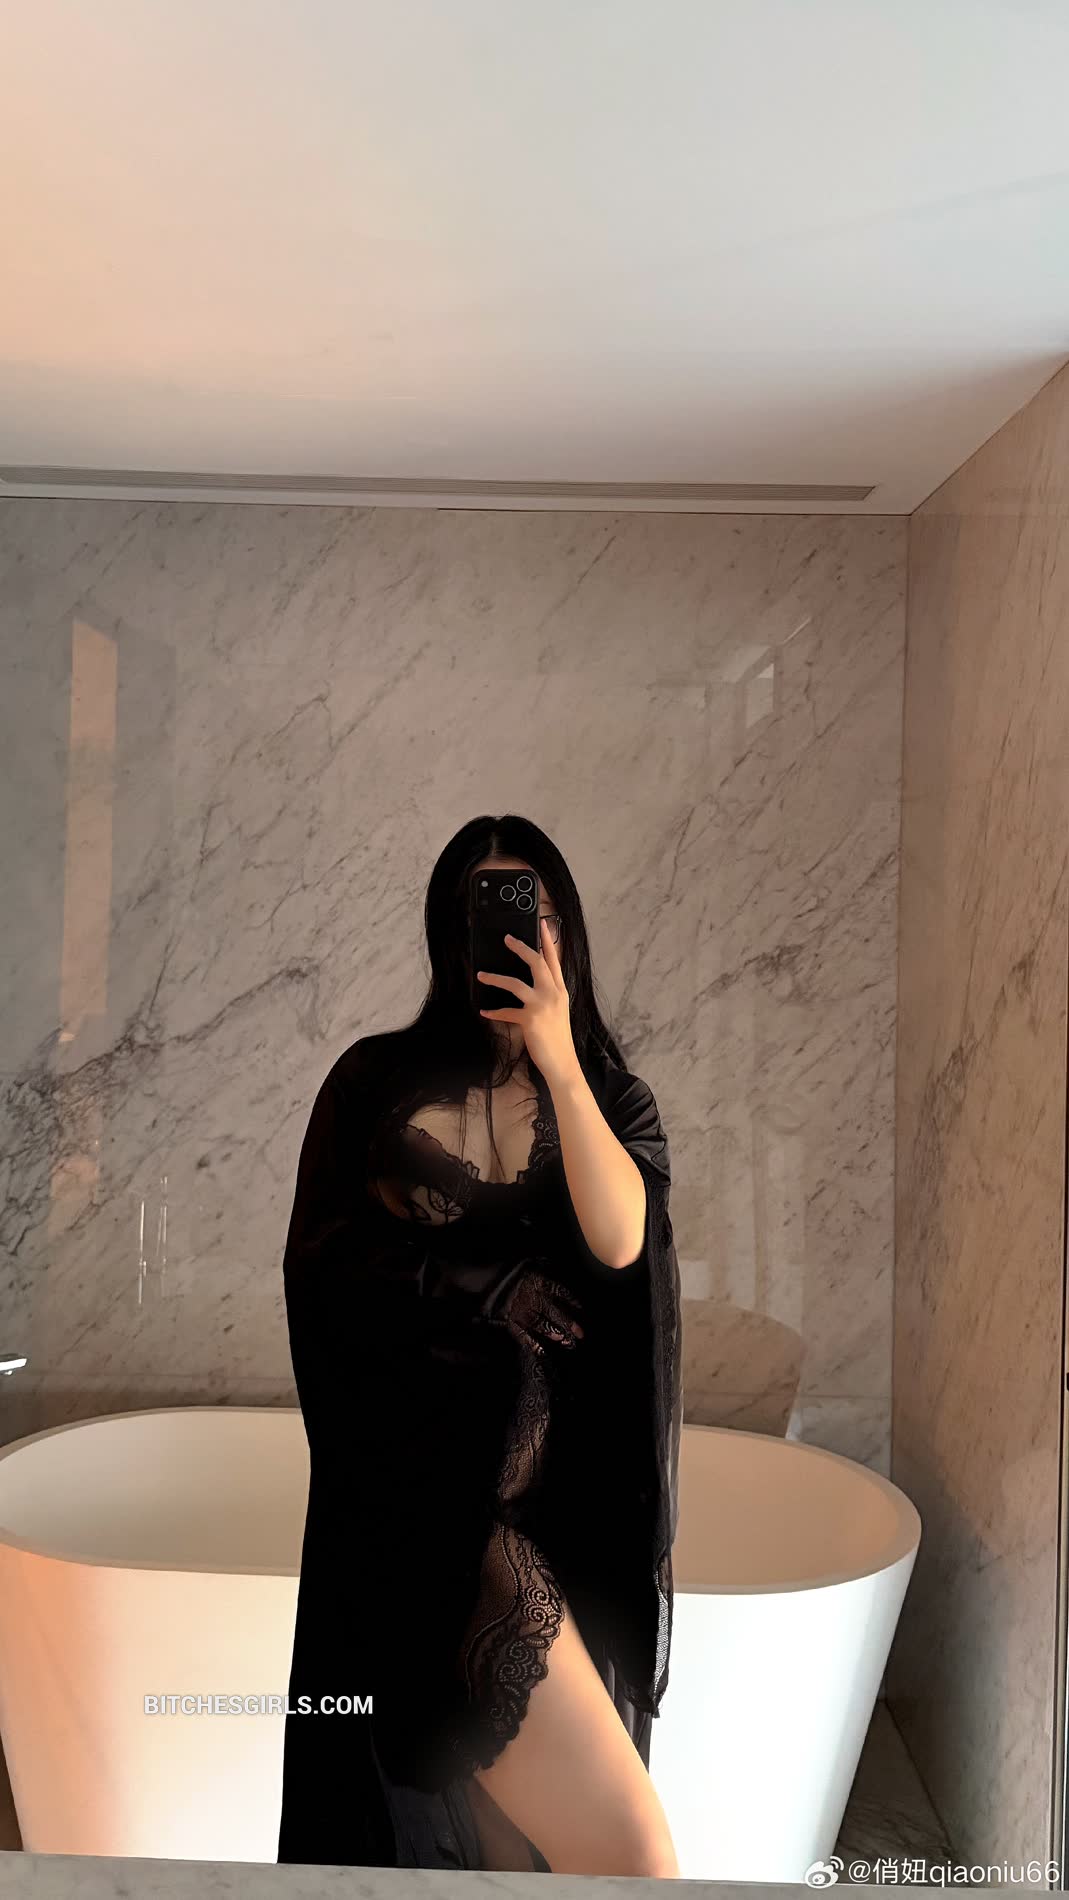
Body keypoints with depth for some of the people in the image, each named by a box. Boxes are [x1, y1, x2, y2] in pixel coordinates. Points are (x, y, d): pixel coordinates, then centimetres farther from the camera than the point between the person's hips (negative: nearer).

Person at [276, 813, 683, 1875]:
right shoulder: (377, 1081, 3)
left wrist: (556, 1057, -17)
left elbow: (620, 1240, -10)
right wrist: (486, 1286, -7)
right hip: (424, 1468, -2)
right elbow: (317, 1258, -1)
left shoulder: (611, 1094, 8)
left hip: (564, 1477, 3)